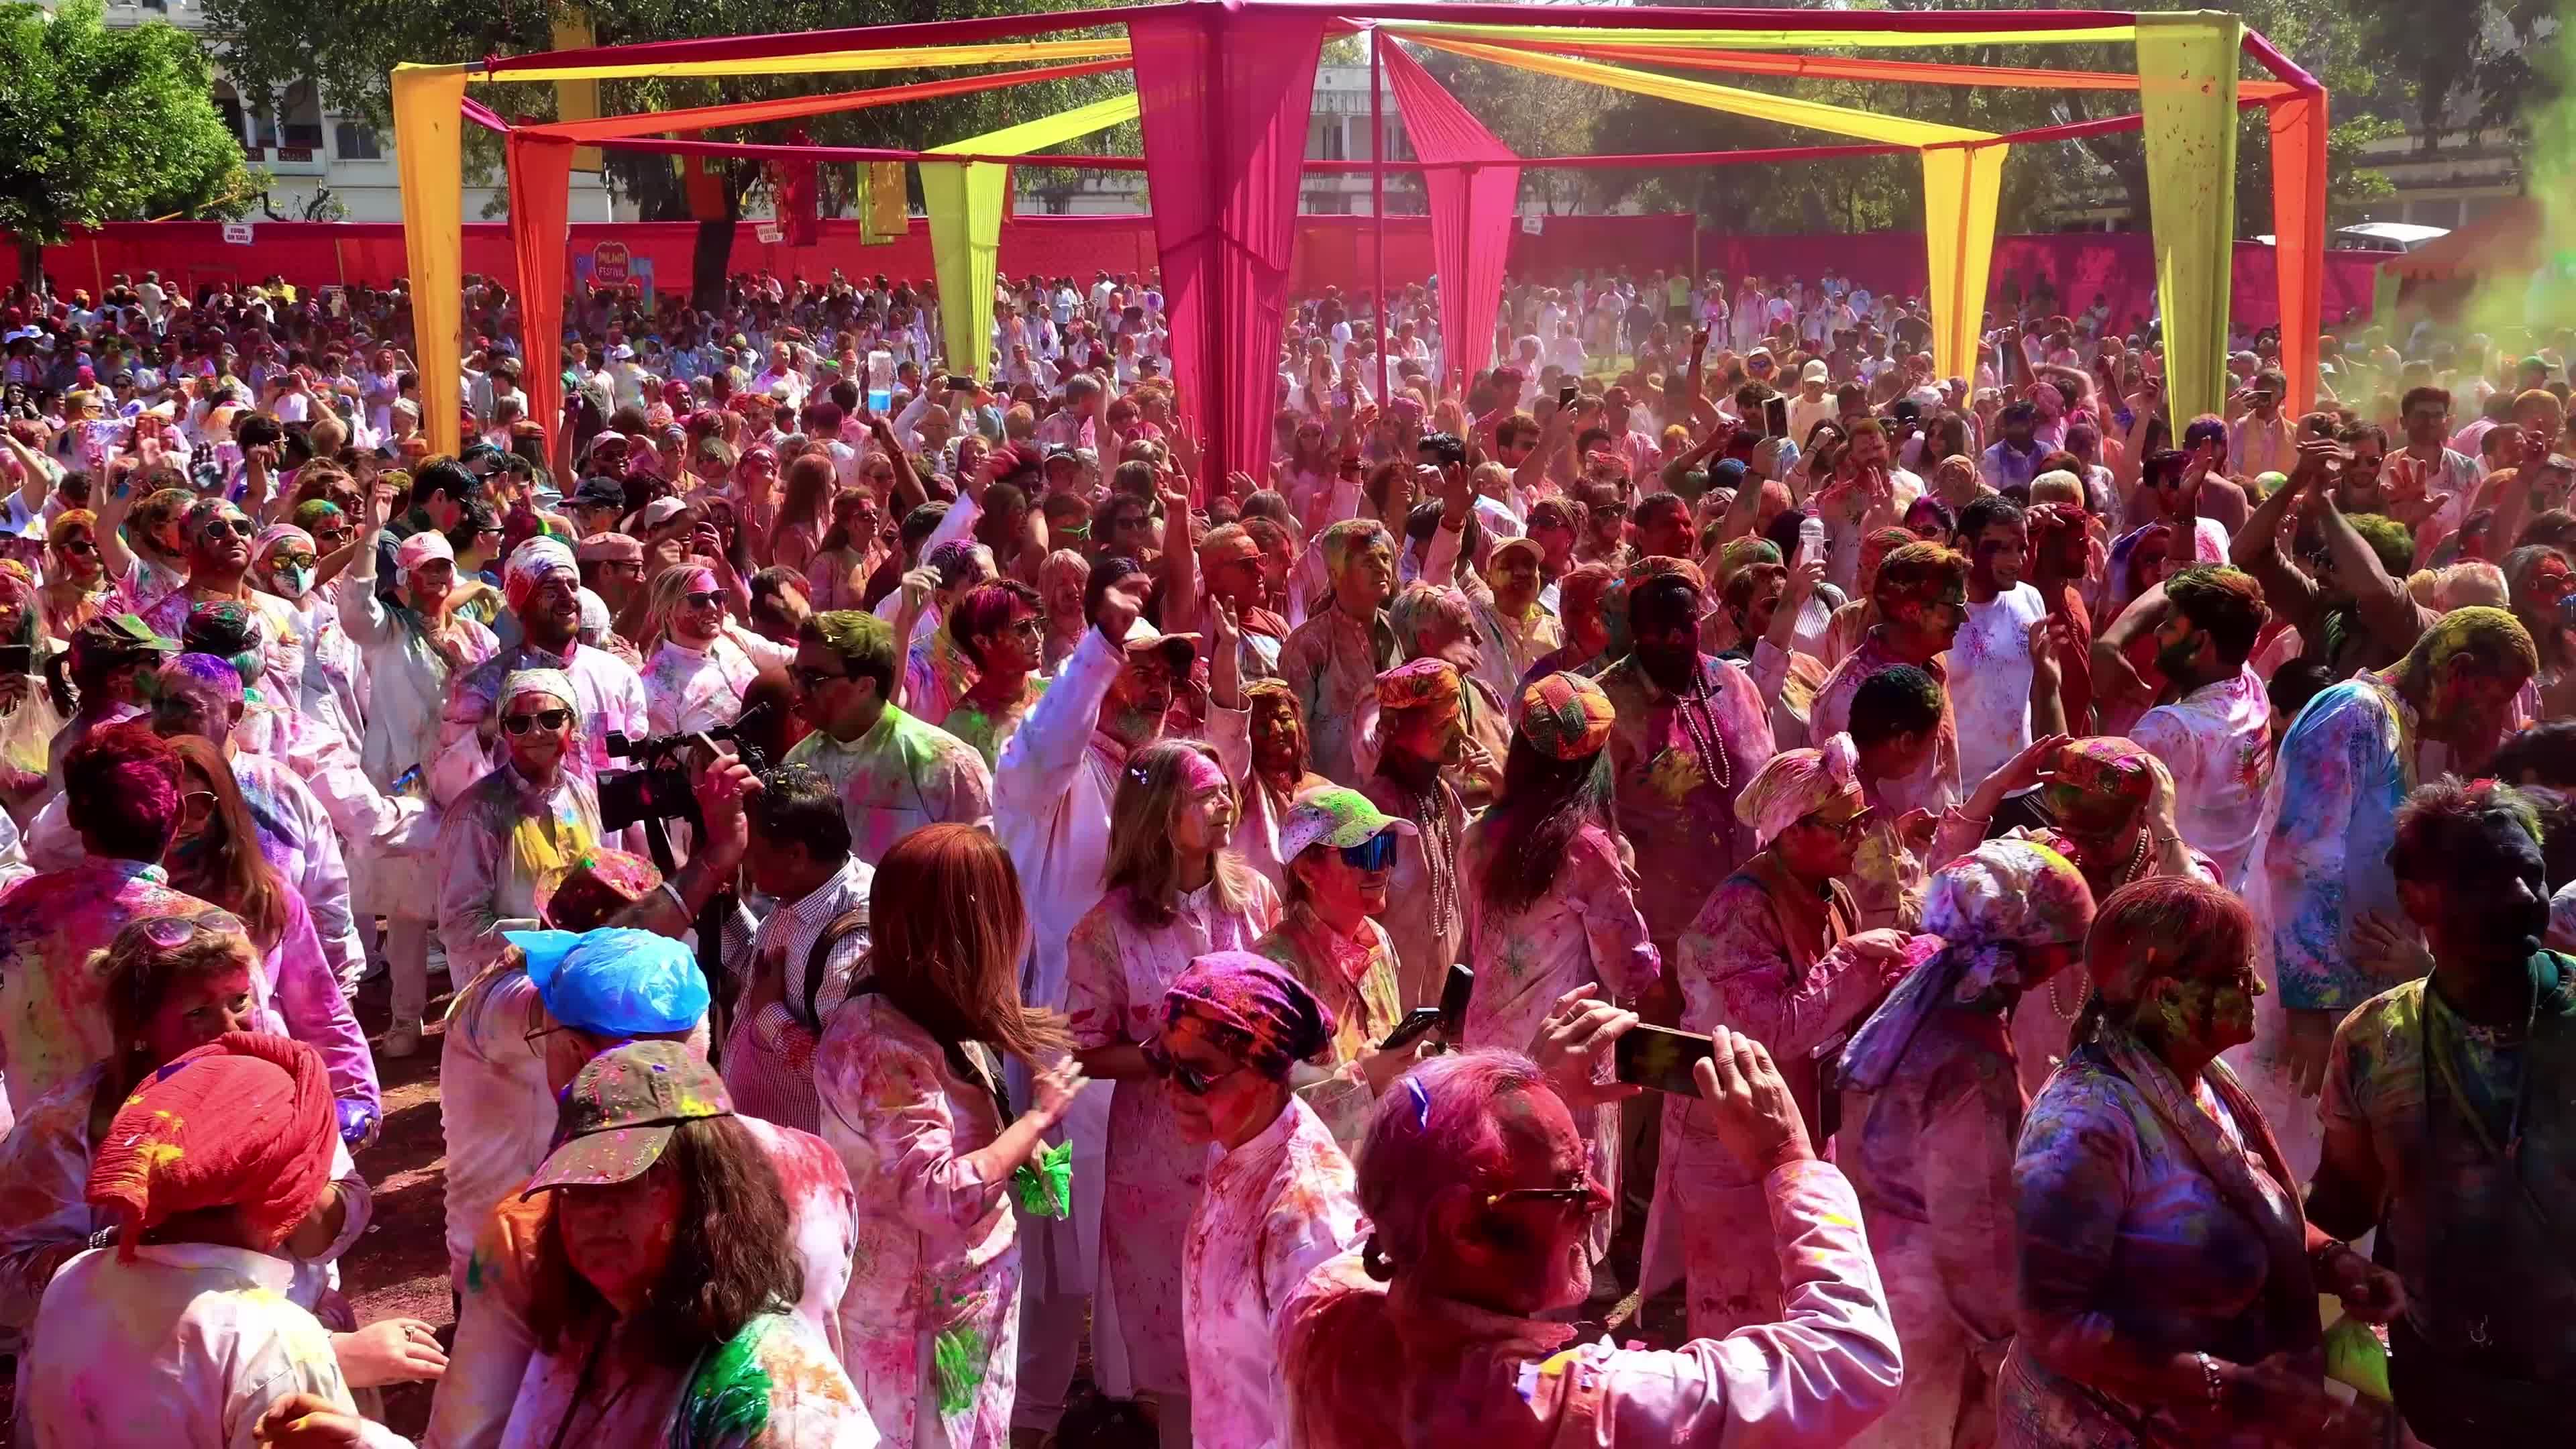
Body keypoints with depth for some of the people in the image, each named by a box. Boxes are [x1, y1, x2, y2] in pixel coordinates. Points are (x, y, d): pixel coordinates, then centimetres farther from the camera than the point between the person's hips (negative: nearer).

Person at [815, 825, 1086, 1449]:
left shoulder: (925, 1013, 1)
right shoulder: (883, 1044, -29)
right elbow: (944, 1199, -32)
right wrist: (1038, 1116, -23)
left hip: (964, 1296, 9)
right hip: (922, 1314, -9)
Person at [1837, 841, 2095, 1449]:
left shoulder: (1916, 1000, -2)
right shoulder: (1971, 1062, -27)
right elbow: (1974, 1225, -22)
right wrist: (2003, 1338, -14)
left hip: (1877, 1265, 8)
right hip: (1924, 1302, -8)